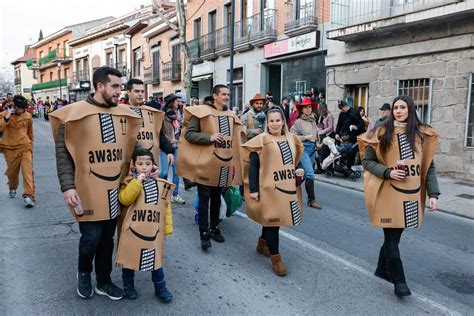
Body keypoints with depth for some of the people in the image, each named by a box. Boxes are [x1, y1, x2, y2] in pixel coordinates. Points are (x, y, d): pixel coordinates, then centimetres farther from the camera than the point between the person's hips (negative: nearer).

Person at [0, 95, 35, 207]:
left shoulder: (28, 116, 3)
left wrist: (30, 146, 20)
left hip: (25, 147, 0)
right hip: (10, 149, 0)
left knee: (28, 171, -13)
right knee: (12, 172, 12)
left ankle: (29, 196, -17)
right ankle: (12, 189, 41)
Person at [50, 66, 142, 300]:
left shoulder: (124, 114, 7)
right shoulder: (74, 113, -8)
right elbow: (63, 152, -9)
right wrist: (67, 186, -17)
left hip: (115, 188, 5)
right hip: (88, 189, -5)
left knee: (108, 237, 14)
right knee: (91, 236, -2)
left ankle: (103, 281, 32)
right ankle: (83, 273, 30)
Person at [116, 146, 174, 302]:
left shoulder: (161, 184, 2)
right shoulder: (130, 182, -4)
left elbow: (166, 207, 6)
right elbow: (124, 200, -22)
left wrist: (167, 228, 5)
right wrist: (137, 181, -23)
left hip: (153, 230, 2)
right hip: (132, 229, -1)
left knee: (155, 258, 8)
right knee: (130, 256, 12)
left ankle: (160, 287, 22)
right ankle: (128, 285, 32)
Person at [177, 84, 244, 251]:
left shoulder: (231, 115, 11)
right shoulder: (202, 112, -6)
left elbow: (236, 137, 23)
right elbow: (189, 134, -9)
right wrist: (209, 138, -19)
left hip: (224, 162, 6)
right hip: (205, 163, -5)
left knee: (217, 198, 16)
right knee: (204, 199, -1)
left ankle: (214, 228, 29)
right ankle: (204, 234, 7)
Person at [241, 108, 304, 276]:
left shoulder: (291, 138, 8)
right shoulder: (261, 140, -10)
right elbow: (253, 165, -11)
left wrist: (297, 171, 1)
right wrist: (253, 189, -16)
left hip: (288, 187, 6)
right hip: (269, 187, -6)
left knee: (272, 218, 18)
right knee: (273, 219, -1)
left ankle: (262, 243, 40)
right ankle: (275, 258, 11)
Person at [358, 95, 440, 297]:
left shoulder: (422, 134, 4)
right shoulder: (381, 133, -3)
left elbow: (429, 166, 5)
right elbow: (367, 161, -1)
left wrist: (433, 193, -3)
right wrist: (387, 172, -17)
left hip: (412, 193, 3)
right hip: (388, 193, -3)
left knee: (395, 234, 14)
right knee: (391, 237, 0)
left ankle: (383, 269, 34)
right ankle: (399, 280, 12)